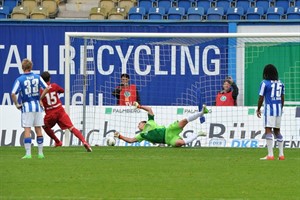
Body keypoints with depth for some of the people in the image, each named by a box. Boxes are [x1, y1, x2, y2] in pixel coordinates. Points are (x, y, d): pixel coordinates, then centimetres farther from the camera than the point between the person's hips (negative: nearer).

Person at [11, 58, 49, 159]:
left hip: (26, 106, -3)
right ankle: (40, 153, 12)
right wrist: (41, 98, 11)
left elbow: (13, 94, -15)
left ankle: (28, 153, -8)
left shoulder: (20, 79, -7)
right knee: (38, 129, 9)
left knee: (27, 130, -2)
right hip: (37, 106, 3)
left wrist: (16, 104, -3)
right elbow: (47, 88, -1)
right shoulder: (37, 77, 2)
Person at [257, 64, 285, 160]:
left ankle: (270, 154, -13)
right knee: (277, 131, 14)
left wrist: (258, 110, 6)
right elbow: (282, 98, 13)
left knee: (268, 131, -6)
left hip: (269, 109, -6)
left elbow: (261, 98, -7)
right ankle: (281, 154, 13)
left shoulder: (265, 83, -9)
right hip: (278, 109, 6)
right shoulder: (280, 83, 8)